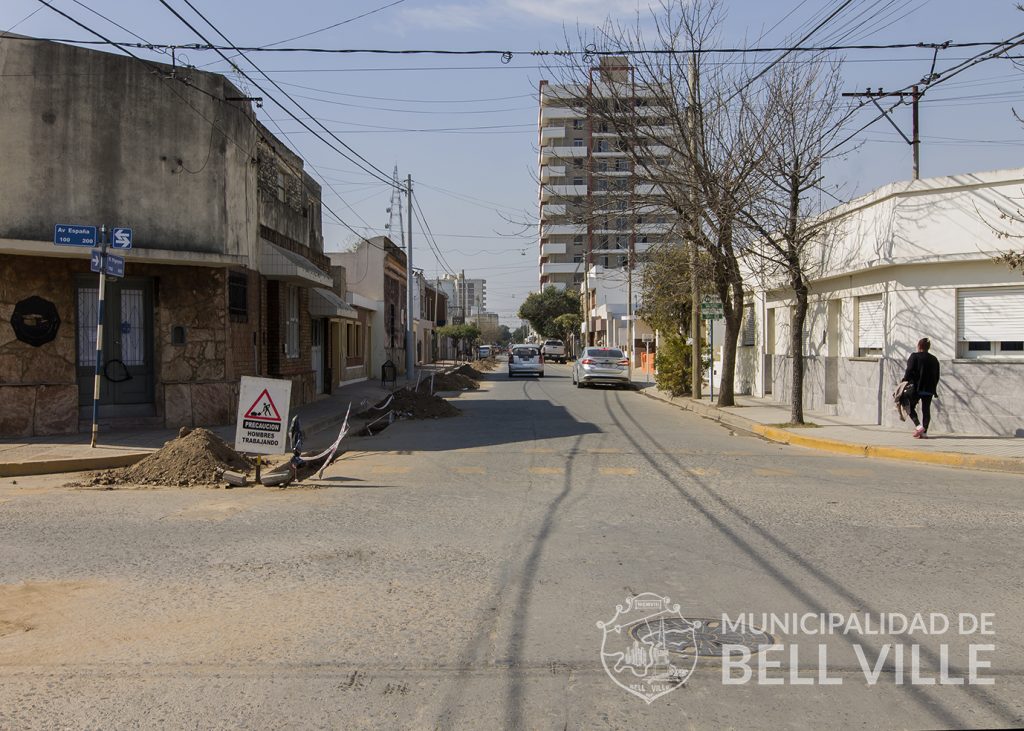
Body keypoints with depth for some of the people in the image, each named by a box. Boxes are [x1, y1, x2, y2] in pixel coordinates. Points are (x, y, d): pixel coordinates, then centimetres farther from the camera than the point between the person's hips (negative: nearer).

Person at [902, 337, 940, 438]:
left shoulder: (914, 356, -5)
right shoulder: (934, 359, 12)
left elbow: (909, 371, -13)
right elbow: (937, 376, 15)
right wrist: (933, 388, 20)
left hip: (916, 388, -5)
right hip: (929, 390, 5)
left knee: (910, 407, 7)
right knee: (926, 409, 7)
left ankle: (918, 426, -11)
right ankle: (924, 432, 5)